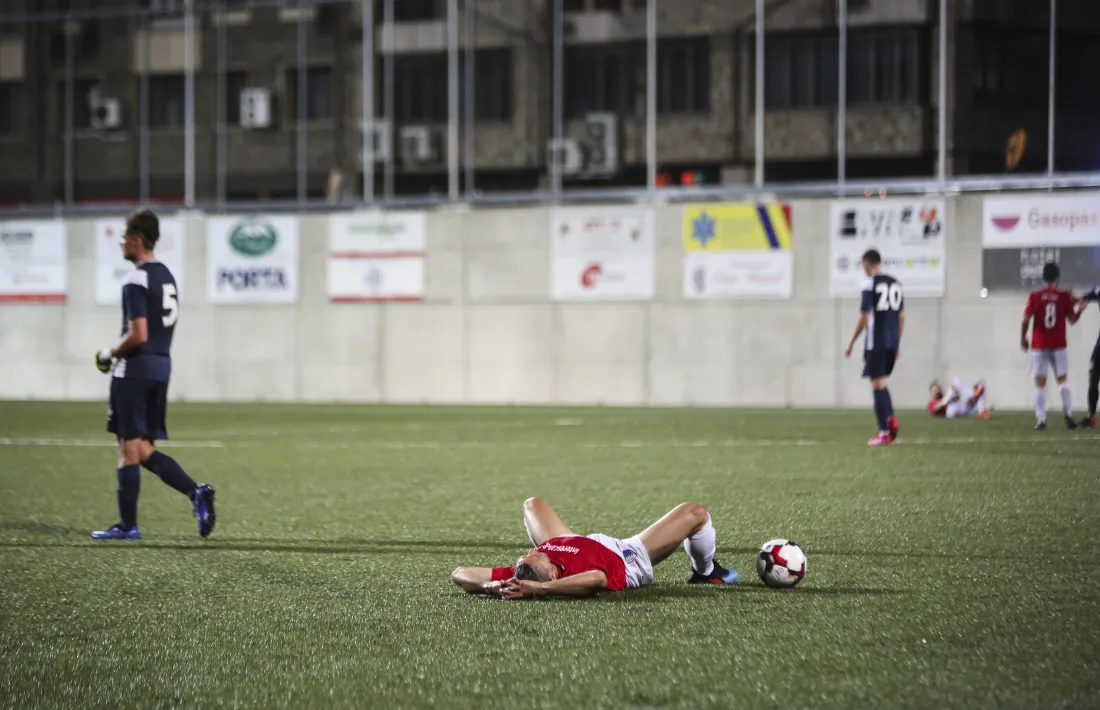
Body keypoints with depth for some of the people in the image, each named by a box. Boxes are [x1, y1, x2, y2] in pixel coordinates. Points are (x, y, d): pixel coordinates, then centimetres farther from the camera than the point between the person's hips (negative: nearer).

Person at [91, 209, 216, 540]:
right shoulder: (166, 276, 14)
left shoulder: (136, 279, -14)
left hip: (135, 369, -9)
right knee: (144, 450, 12)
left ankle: (127, 526, 1)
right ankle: (196, 492, -4)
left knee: (129, 449, -2)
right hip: (161, 366, 9)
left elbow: (138, 335, -21)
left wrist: (111, 353, -4)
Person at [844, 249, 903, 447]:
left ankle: (884, 432, -5)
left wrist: (852, 342, -3)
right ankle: (891, 417, -2)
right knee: (881, 382, 19)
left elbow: (865, 317, -11)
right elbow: (901, 317, 15)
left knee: (878, 384, -2)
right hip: (892, 343, 6)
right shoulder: (895, 284, 12)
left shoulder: (870, 284, -8)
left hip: (876, 343, -6)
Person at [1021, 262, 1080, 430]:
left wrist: (1023, 338, 7)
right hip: (1058, 346, 1)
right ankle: (1068, 414, -1)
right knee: (1062, 380, 9)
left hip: (1039, 347, -1)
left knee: (1040, 383, 2)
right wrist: (1081, 309, 22)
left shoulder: (1035, 297, -6)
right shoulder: (1064, 296, -3)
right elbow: (1072, 319, 4)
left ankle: (1041, 419, -4)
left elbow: (1026, 320, -7)